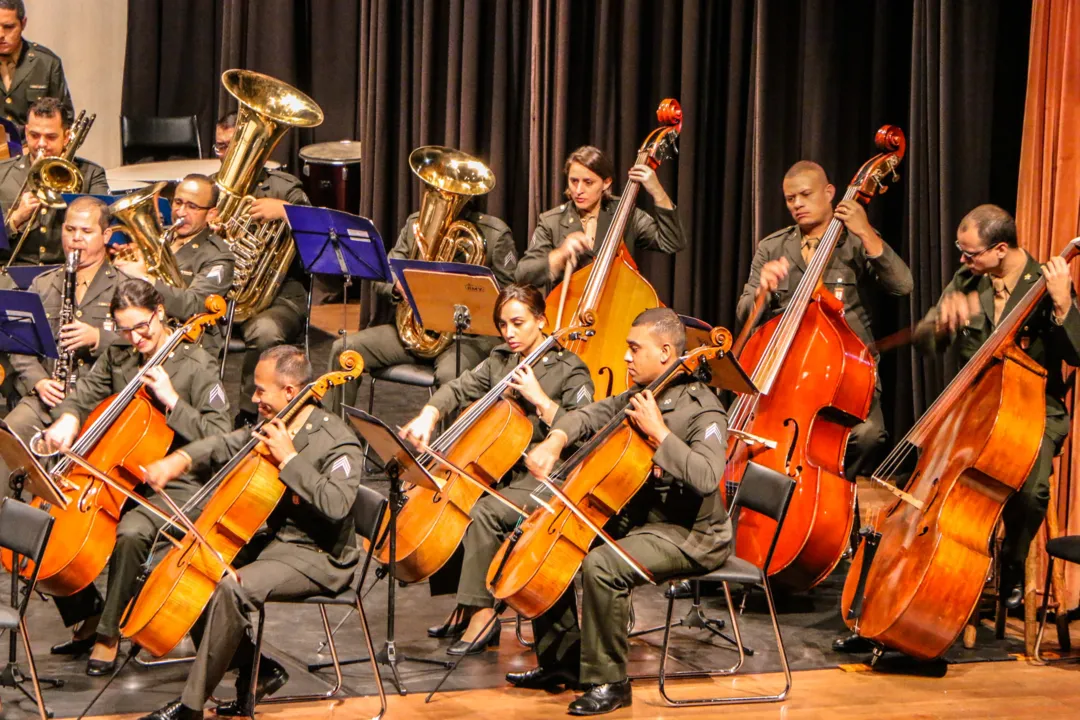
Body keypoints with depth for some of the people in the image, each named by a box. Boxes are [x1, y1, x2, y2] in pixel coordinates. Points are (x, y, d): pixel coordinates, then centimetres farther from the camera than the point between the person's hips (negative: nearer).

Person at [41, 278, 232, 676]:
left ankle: (108, 632, -15)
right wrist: (67, 419, -9)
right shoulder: (117, 358, 9)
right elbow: (82, 396, 15)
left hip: (174, 484, -6)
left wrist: (171, 400, -21)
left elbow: (220, 438, -13)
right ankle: (87, 614, 8)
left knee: (130, 533, -36)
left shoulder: (196, 366, -8)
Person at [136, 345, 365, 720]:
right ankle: (257, 668, 10)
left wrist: (290, 458, -27)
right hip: (274, 540, 10)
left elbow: (335, 505, -31)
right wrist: (181, 459, -4)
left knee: (232, 589, -30)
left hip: (318, 558, -10)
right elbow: (227, 446, 16)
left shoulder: (338, 442, -18)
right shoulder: (274, 426, 8)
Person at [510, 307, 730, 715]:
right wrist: (555, 442, -7)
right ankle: (563, 661, 14)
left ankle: (608, 682, -17)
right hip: (636, 518, 10)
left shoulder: (702, 410, -17)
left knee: (601, 566, -32)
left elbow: (706, 477, -32)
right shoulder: (640, 396, 9)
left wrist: (658, 432, -28)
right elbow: (590, 416, 13)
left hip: (689, 536, -10)